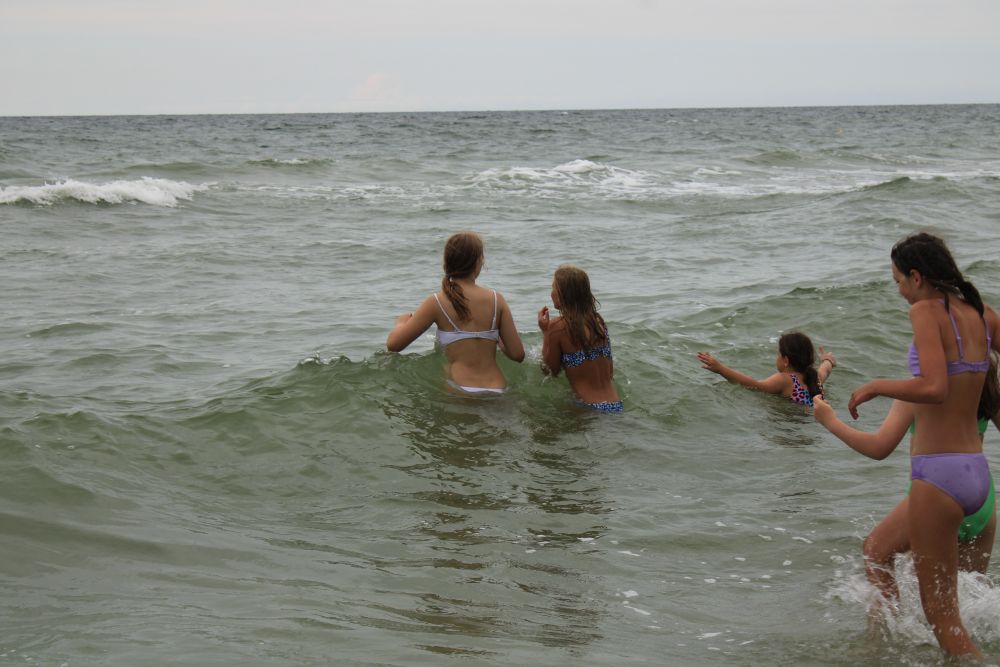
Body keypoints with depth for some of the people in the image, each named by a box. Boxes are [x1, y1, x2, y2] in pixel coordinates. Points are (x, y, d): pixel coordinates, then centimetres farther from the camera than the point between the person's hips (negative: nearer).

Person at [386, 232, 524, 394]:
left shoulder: (437, 302, -3)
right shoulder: (496, 300, 4)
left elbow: (393, 344, -2)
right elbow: (518, 354, 4)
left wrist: (401, 322, 21)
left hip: (461, 393, -4)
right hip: (498, 392, 4)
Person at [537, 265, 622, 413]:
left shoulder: (557, 326, -10)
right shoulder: (598, 321, 8)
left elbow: (551, 370, 1)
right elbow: (610, 372, 14)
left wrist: (545, 332, 7)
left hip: (590, 407, -6)